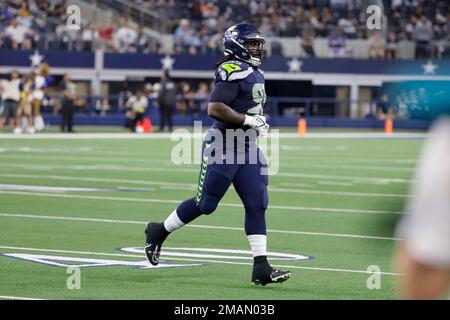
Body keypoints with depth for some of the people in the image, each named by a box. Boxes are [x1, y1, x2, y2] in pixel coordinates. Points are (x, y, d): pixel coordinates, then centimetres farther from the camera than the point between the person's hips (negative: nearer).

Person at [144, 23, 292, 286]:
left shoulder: (254, 73, 14)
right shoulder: (234, 72, -16)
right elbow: (215, 109, -25)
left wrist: (259, 123, 11)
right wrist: (249, 121, -20)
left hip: (248, 147, 9)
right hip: (224, 146, -9)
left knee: (257, 205, -1)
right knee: (205, 203, 1)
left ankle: (261, 268, -2)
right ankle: (159, 231, 24)